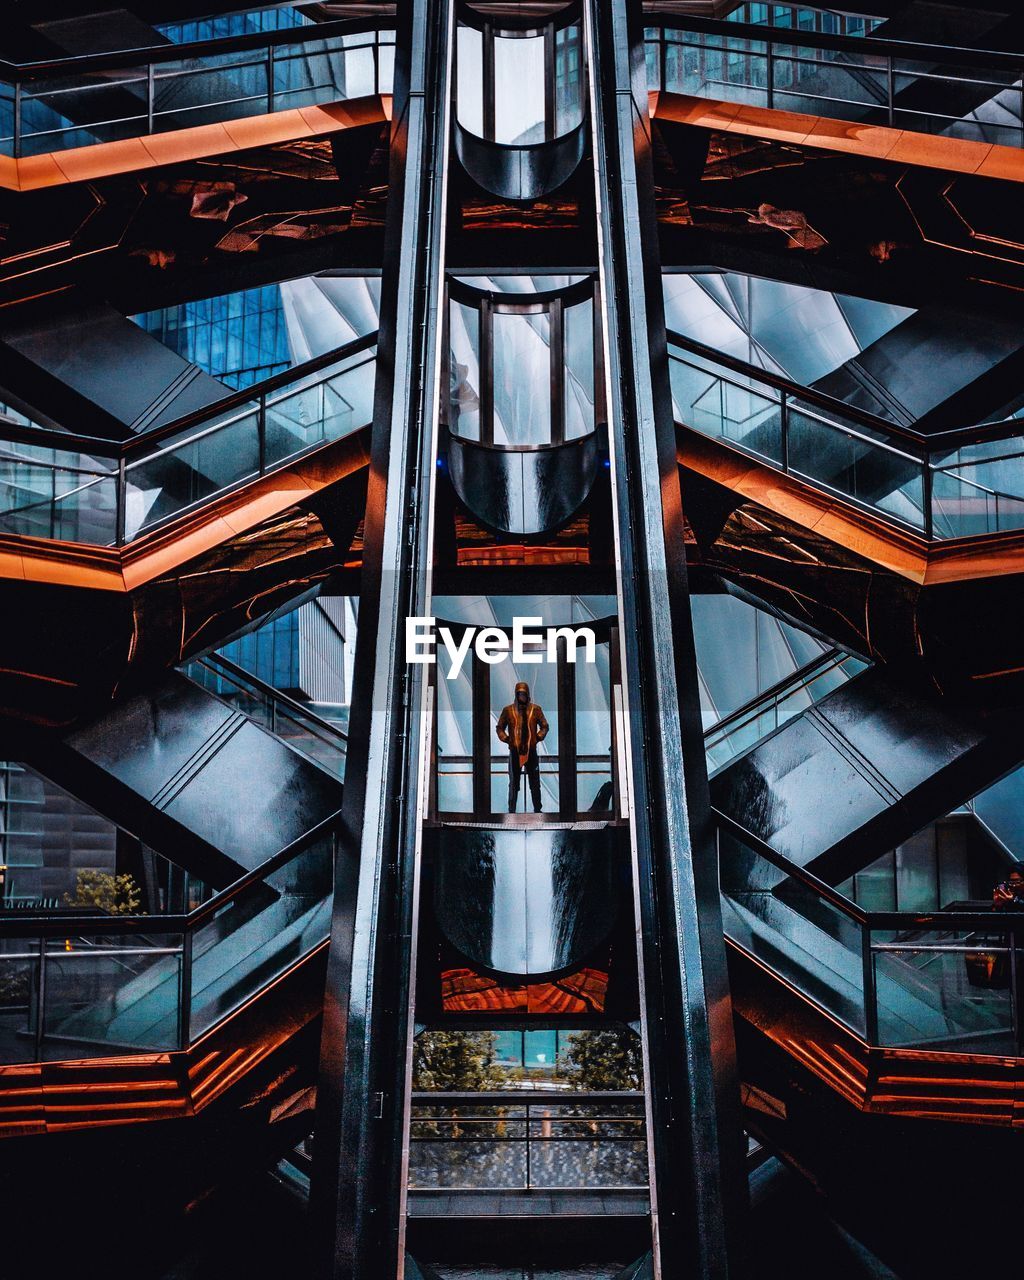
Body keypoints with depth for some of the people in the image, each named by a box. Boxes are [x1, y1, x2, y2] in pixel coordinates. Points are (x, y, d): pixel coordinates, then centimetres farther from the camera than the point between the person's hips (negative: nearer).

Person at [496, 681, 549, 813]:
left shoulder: (535, 709, 3)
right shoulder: (508, 710, 2)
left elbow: (544, 726, 10)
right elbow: (499, 728, 9)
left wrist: (538, 737, -4)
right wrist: (505, 738, -5)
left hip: (531, 751, 0)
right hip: (514, 751, 0)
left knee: (535, 783, 5)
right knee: (513, 783, 4)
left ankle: (537, 810, 13)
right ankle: (511, 810, 10)